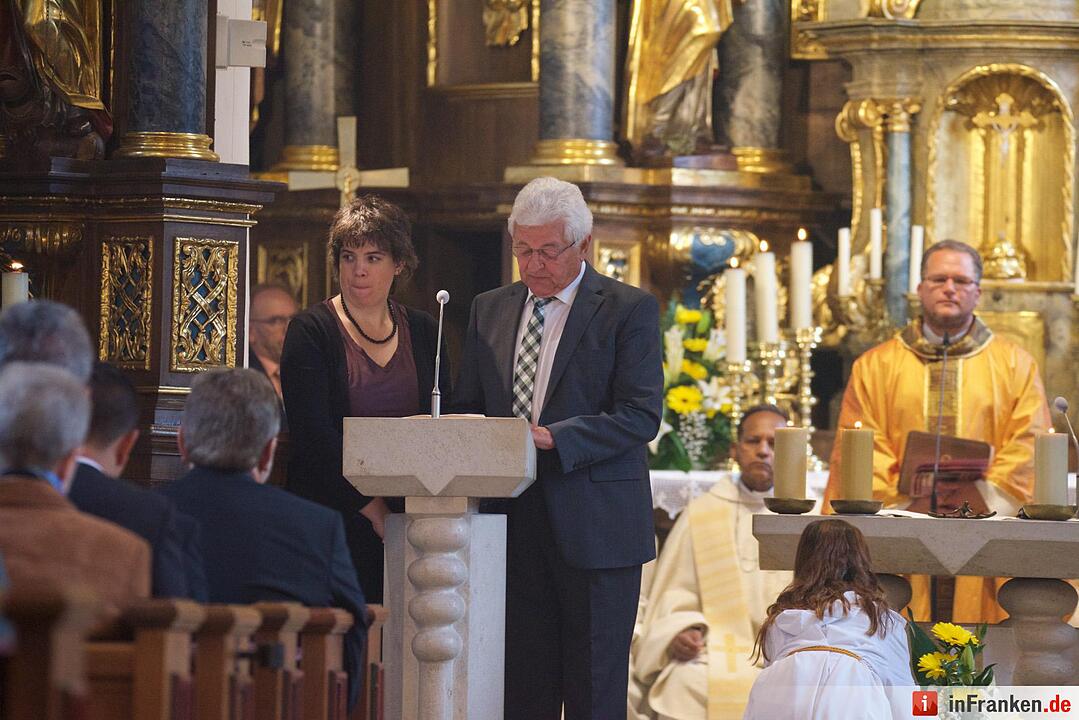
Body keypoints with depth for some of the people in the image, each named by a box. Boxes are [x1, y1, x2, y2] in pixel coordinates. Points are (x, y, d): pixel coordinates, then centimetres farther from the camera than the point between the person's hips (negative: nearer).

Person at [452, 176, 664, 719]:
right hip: (516, 526, 4)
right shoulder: (489, 310, 15)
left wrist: (553, 438, -22)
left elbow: (641, 415, -11)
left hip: (595, 526, -4)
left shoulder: (629, 310, -2)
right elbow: (467, 406, 19)